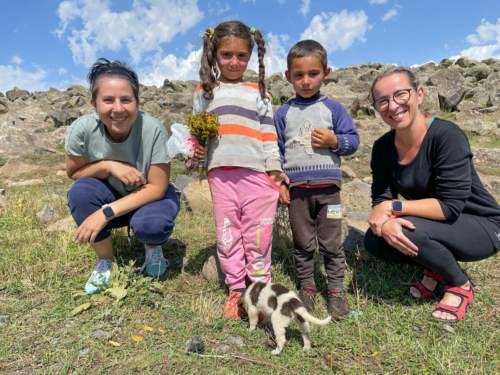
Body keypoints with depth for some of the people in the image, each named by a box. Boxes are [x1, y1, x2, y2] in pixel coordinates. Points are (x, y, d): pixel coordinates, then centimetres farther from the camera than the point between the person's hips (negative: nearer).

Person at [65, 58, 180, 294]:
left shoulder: (153, 129, -28)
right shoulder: (81, 129, -23)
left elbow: (157, 188, -23)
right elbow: (73, 172, -6)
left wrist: (105, 213, -30)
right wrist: (108, 166, -26)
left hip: (150, 197, -3)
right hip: (110, 196, 3)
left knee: (149, 224, -34)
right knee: (79, 192, -26)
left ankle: (153, 248, 6)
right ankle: (104, 261, -1)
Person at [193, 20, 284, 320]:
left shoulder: (258, 92, 14)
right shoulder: (204, 92, 16)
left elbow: (268, 134, 9)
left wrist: (275, 167, 2)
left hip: (256, 172, -1)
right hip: (221, 172, 1)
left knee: (258, 234, 3)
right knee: (227, 234, 7)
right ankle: (236, 289, 20)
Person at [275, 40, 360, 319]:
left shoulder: (333, 108, 3)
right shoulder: (283, 113, 5)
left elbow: (353, 139, 5)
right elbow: (276, 150, 7)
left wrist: (334, 140, -15)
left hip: (328, 185, -1)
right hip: (296, 187, 1)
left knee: (331, 243, 7)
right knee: (303, 243, 12)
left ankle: (336, 289, 22)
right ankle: (307, 287, 27)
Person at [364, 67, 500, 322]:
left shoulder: (447, 135, -26)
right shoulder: (383, 147, -8)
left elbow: (450, 206, -29)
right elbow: (380, 199, -9)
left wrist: (393, 207, -29)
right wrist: (385, 222, -30)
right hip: (434, 226, 6)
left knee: (409, 231, -31)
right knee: (373, 241, -14)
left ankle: (460, 285, -1)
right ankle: (435, 267, 11)